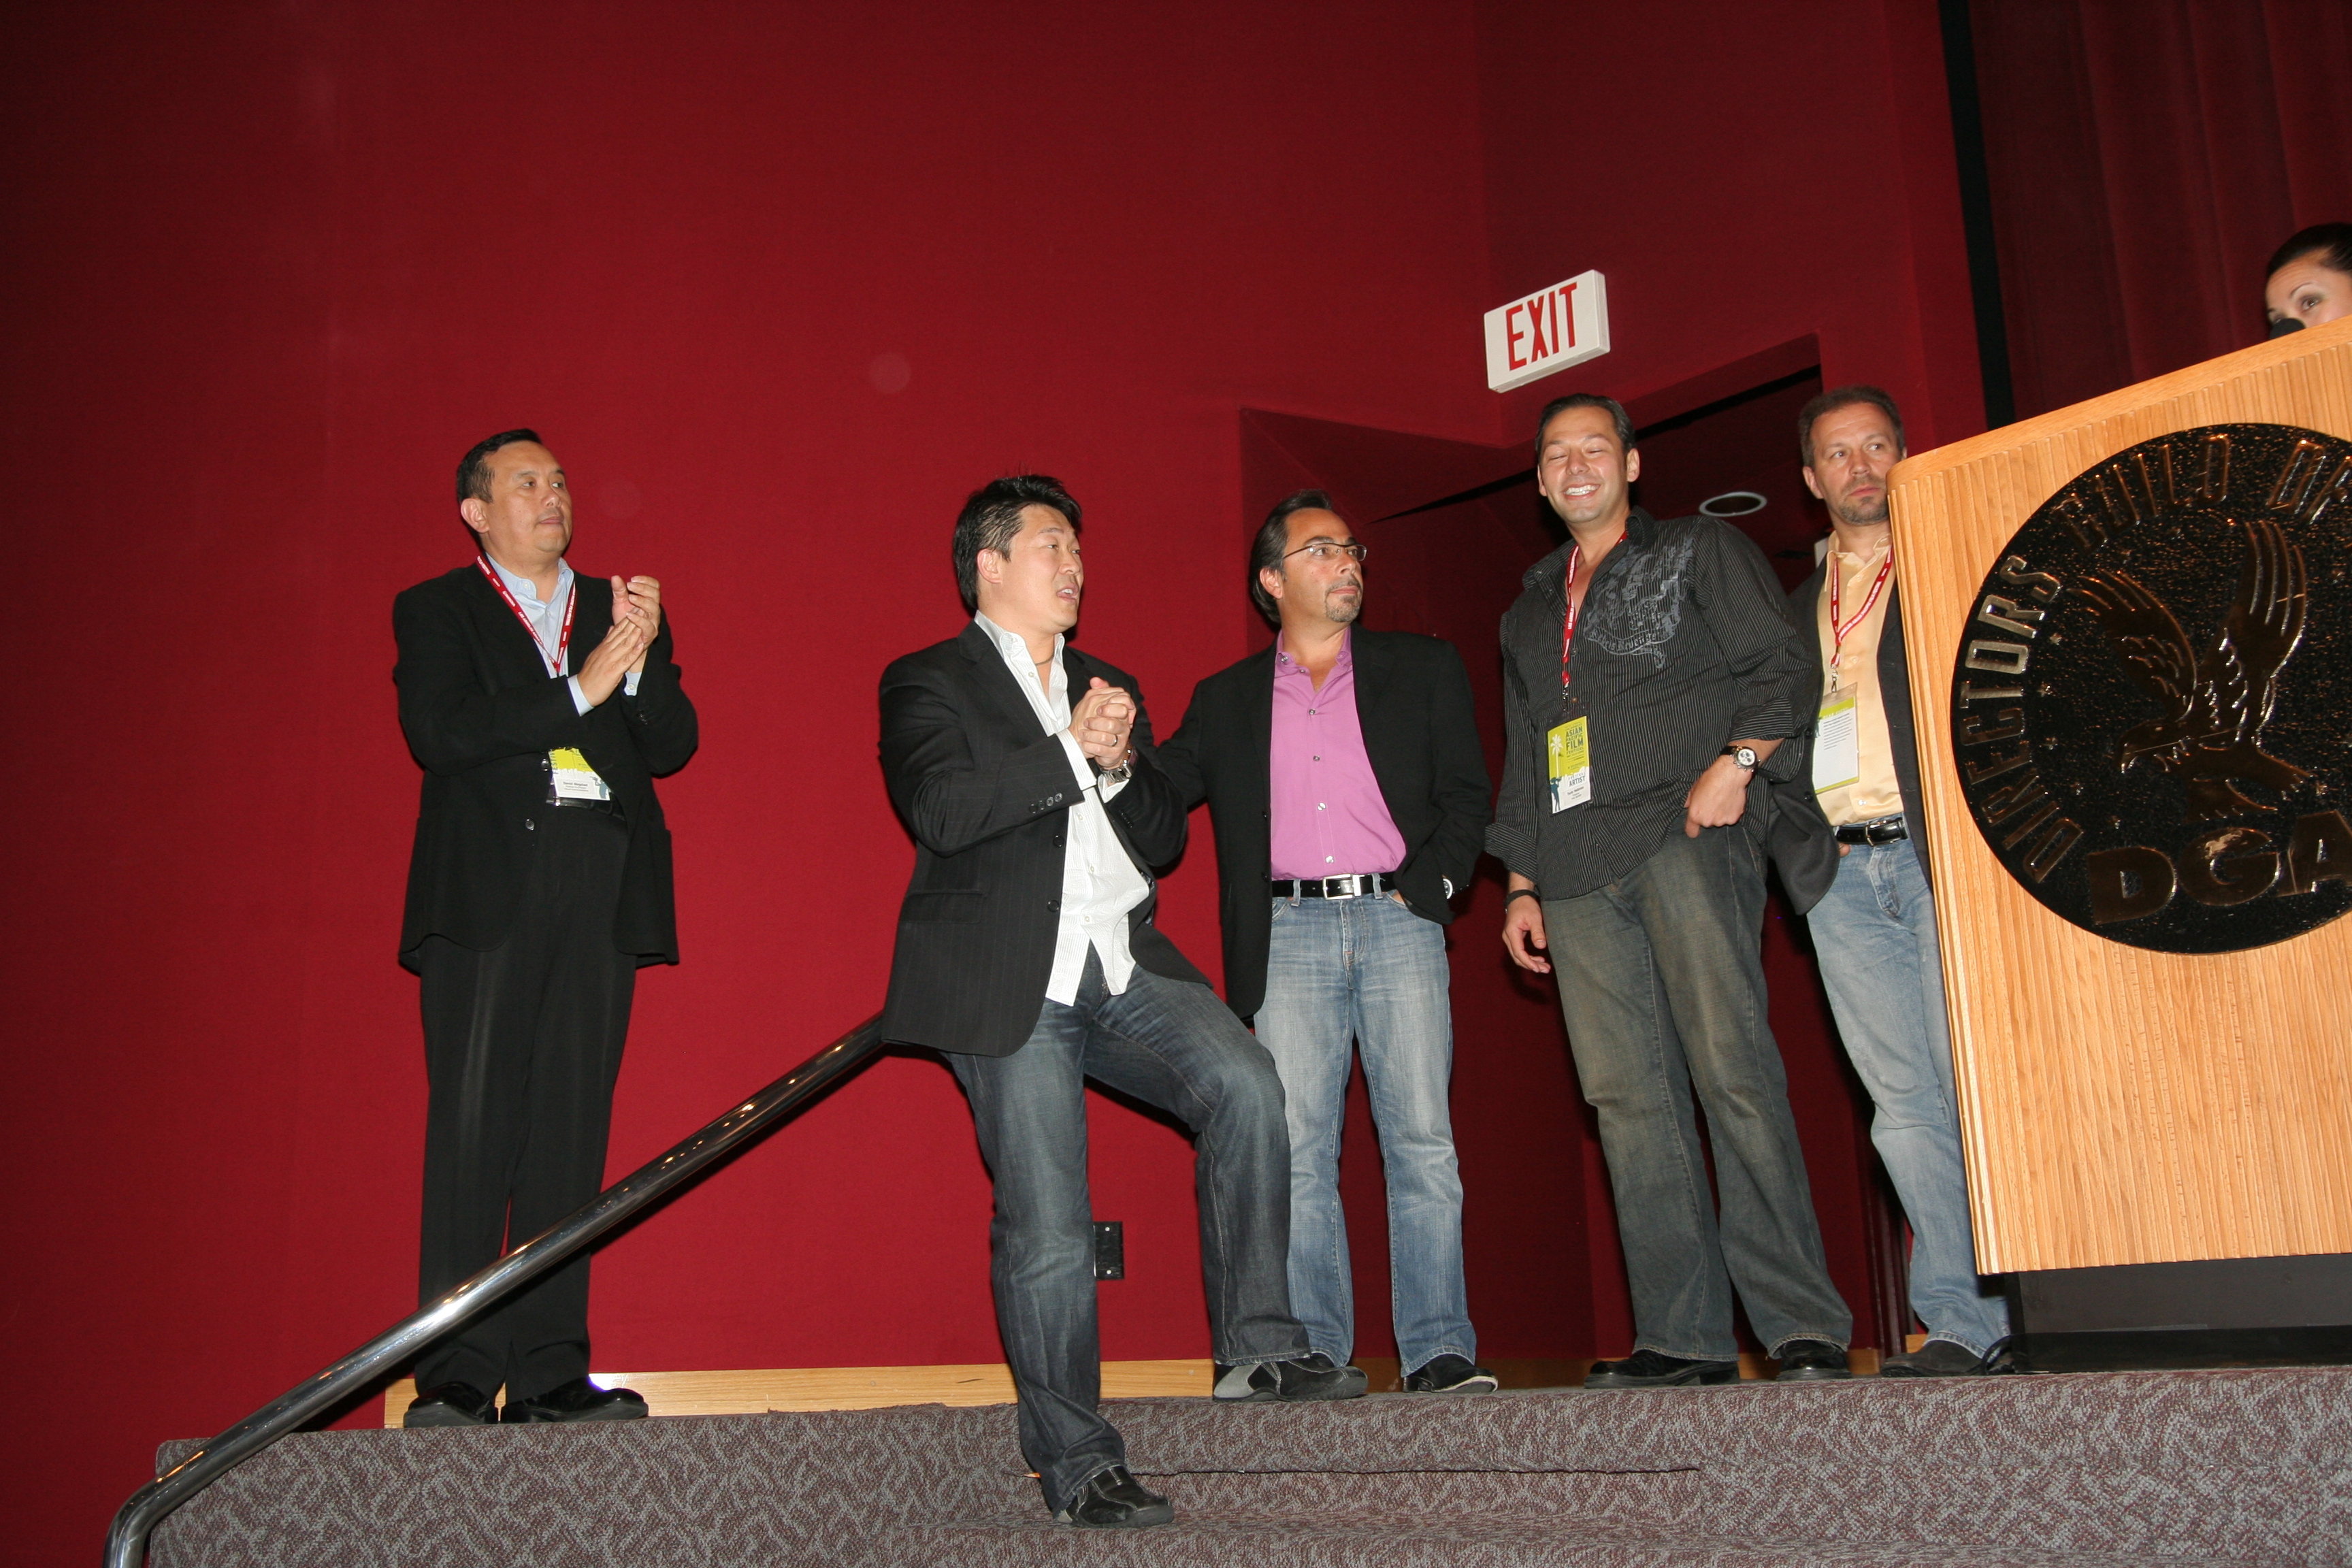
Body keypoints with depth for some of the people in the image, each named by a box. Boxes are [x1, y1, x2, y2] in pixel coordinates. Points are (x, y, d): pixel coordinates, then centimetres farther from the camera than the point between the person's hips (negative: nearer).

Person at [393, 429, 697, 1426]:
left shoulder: (620, 610, 22)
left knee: (571, 1130, 1)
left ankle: (548, 1371, 5)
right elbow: (439, 735, -6)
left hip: (602, 892, 3)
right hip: (487, 886, -3)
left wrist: (642, 658, -7)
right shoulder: (436, 611, 12)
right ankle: (456, 1376, -3)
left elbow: (672, 746, 11)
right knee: (473, 1127, -6)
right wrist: (579, 690, -10)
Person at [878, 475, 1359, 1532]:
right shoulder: (928, 683, 5)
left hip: (1123, 968, 5)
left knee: (1245, 1085, -21)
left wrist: (1121, 765, -1)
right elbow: (939, 811, -14)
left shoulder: (1109, 689, 24)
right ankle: (1077, 1469, 7)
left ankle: (1255, 1351, -12)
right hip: (1012, 986, -5)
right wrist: (1071, 750, -10)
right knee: (1047, 1228, -5)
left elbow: (1165, 839, 19)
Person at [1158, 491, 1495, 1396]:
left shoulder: (1424, 670, 14)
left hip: (1397, 920, -1)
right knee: (1296, 1149, -3)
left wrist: (1423, 887, -4)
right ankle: (1312, 1350, 3)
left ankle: (1439, 1350, 0)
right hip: (1289, 932, 1)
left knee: (1422, 1143, -5)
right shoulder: (1225, 701, 16)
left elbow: (1466, 796, 9)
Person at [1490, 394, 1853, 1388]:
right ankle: (1683, 1336, -2)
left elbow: (1783, 666, 3)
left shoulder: (1700, 553, 14)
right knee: (1628, 1098, -3)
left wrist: (1735, 762, -13)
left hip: (1683, 834, -5)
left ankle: (1803, 1326, -12)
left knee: (1732, 1071, -15)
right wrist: (1522, 885, 19)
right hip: (1577, 876, 5)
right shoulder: (1529, 615, 28)